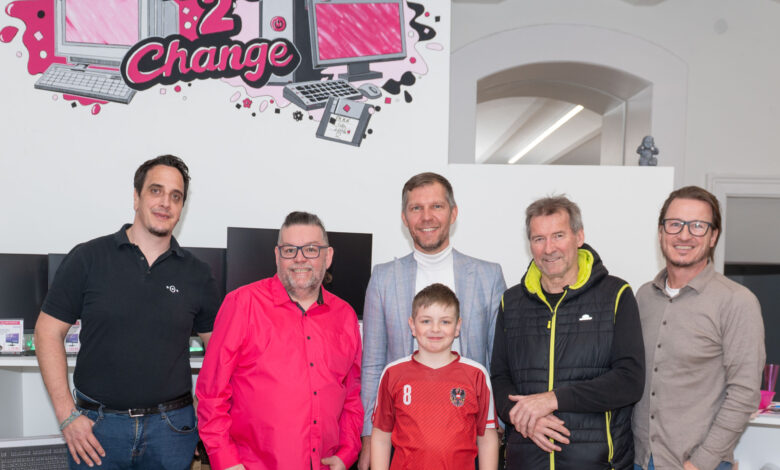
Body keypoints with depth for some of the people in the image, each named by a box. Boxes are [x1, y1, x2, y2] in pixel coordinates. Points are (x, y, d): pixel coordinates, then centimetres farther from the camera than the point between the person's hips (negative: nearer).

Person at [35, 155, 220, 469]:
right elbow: (48, 333, -1)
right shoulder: (88, 258, -3)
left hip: (171, 428, 1)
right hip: (97, 426, -1)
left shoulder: (197, 275, 2)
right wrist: (67, 415, -6)